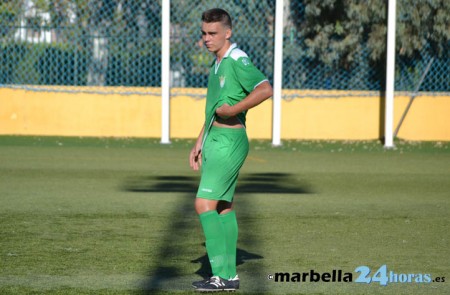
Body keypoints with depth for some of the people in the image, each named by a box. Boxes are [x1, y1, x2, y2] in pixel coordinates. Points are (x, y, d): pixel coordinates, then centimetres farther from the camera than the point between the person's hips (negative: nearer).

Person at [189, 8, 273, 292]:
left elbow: (266, 89, -30)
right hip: (215, 141, 10)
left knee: (204, 204, -13)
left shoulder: (237, 60, -15)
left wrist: (233, 110, -28)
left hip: (228, 143, -10)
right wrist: (199, 144, 24)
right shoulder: (218, 63, 15)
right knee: (224, 207, 10)